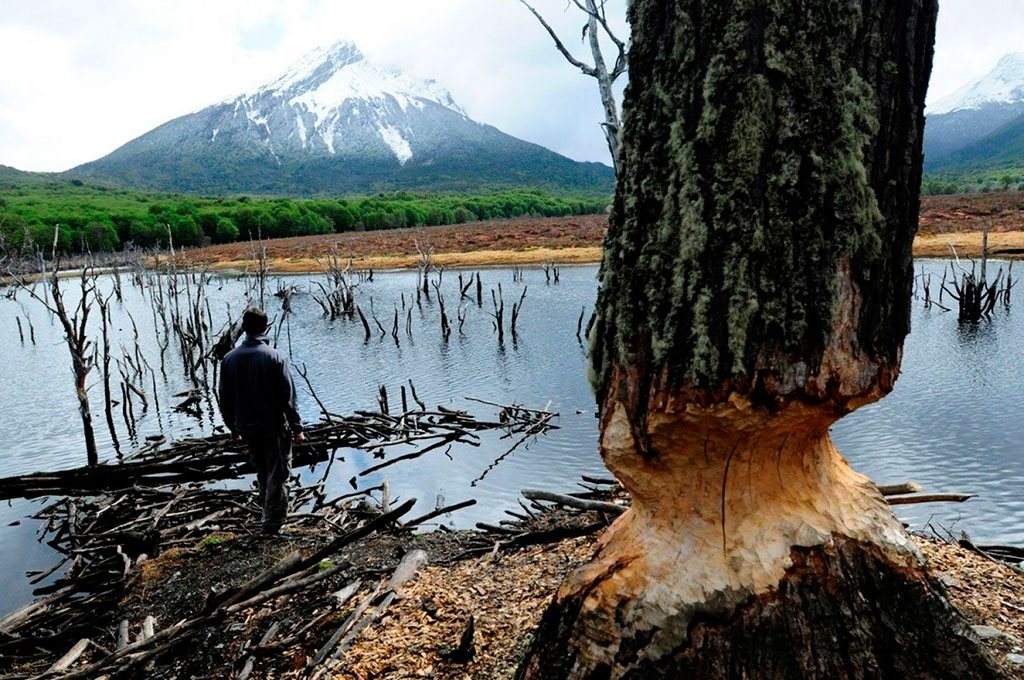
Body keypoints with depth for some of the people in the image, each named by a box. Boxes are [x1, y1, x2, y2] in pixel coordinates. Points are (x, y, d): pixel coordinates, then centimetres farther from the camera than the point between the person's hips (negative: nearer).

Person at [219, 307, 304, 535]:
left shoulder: (229, 359, -1)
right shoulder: (274, 357, -15)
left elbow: (225, 399, 5)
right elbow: (287, 397, -15)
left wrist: (234, 427, 17)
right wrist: (296, 428, -6)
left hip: (248, 428, 5)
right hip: (274, 426, -5)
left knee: (262, 473, 21)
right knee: (277, 475, 5)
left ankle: (268, 515, 32)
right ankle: (272, 524, 5)